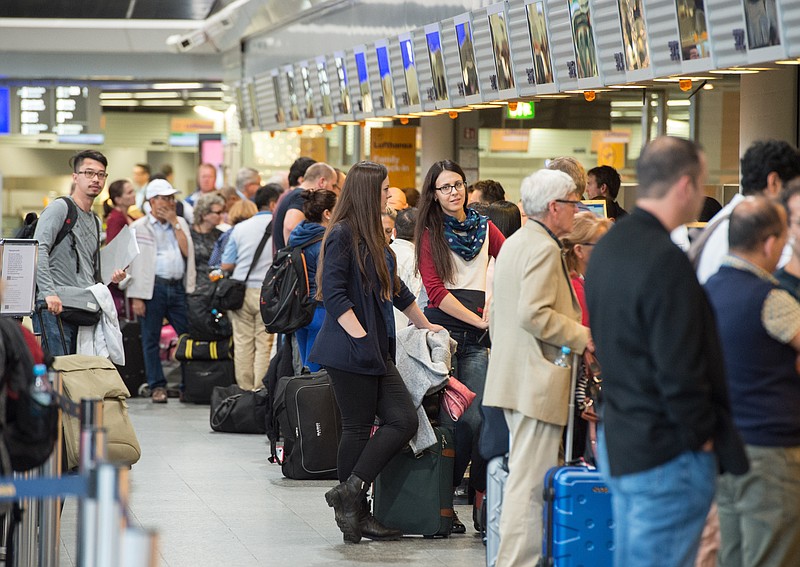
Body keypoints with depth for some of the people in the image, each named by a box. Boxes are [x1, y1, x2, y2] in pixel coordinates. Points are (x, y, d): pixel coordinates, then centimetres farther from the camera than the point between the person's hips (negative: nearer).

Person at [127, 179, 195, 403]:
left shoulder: (180, 223, 17)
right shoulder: (139, 227, 5)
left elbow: (187, 252, 3)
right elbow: (135, 262, -1)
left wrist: (174, 224, 2)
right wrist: (137, 297, -9)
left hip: (178, 286, 3)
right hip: (154, 287, -3)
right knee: (151, 340, 1)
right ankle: (157, 386, 8)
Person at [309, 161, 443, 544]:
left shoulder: (374, 238, 17)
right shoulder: (342, 236, -9)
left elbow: (395, 290, 29)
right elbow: (333, 293, -16)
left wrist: (424, 325, 36)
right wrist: (360, 337, -20)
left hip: (377, 351, 9)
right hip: (350, 352, -9)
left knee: (404, 420, -2)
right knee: (357, 428, -4)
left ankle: (350, 495, 0)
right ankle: (352, 504, 5)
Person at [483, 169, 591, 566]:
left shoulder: (513, 244, 18)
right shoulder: (543, 248, -15)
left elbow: (497, 313, 24)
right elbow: (534, 314, -23)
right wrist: (581, 336, -14)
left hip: (512, 375, 11)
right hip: (538, 379, -11)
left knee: (523, 473, 14)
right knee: (531, 479, -9)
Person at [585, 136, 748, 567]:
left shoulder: (606, 248, 9)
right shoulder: (665, 261, -21)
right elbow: (679, 371, -23)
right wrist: (702, 436, -9)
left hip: (617, 445, 10)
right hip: (665, 458, -10)